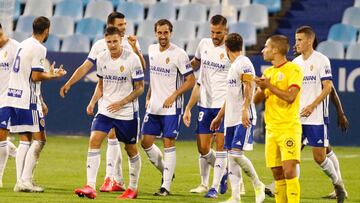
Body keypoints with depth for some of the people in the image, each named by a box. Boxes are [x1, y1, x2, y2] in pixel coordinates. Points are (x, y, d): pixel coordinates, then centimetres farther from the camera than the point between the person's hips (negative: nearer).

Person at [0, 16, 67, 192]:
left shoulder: (23, 45, 16)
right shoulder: (39, 49, -12)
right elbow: (35, 76, -18)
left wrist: (40, 102, 24)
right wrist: (52, 75, 1)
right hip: (27, 99, -8)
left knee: (25, 140, 10)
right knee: (39, 139, -3)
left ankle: (20, 181, 6)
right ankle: (26, 180, -9)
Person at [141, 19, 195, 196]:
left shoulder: (178, 54, -12)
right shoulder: (152, 50, 7)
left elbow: (191, 80, -11)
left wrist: (173, 96, -18)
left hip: (171, 107, -6)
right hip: (154, 106, 6)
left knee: (168, 143, -7)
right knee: (146, 142, 4)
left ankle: (166, 186, -3)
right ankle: (165, 172, 25)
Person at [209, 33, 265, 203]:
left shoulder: (244, 63, -9)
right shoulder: (233, 66, 21)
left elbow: (249, 87, -20)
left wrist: (245, 110, -30)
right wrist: (219, 117, 30)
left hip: (244, 118, -9)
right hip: (231, 119, 9)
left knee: (236, 154, -16)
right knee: (231, 157, 4)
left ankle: (258, 186, 2)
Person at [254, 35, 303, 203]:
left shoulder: (293, 69, -6)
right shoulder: (268, 72, 17)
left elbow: (290, 96, -17)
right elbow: (256, 100, 14)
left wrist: (269, 86, -13)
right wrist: (261, 89, -7)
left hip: (289, 129, -7)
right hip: (271, 130, 7)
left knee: (289, 171, -16)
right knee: (277, 174, 6)